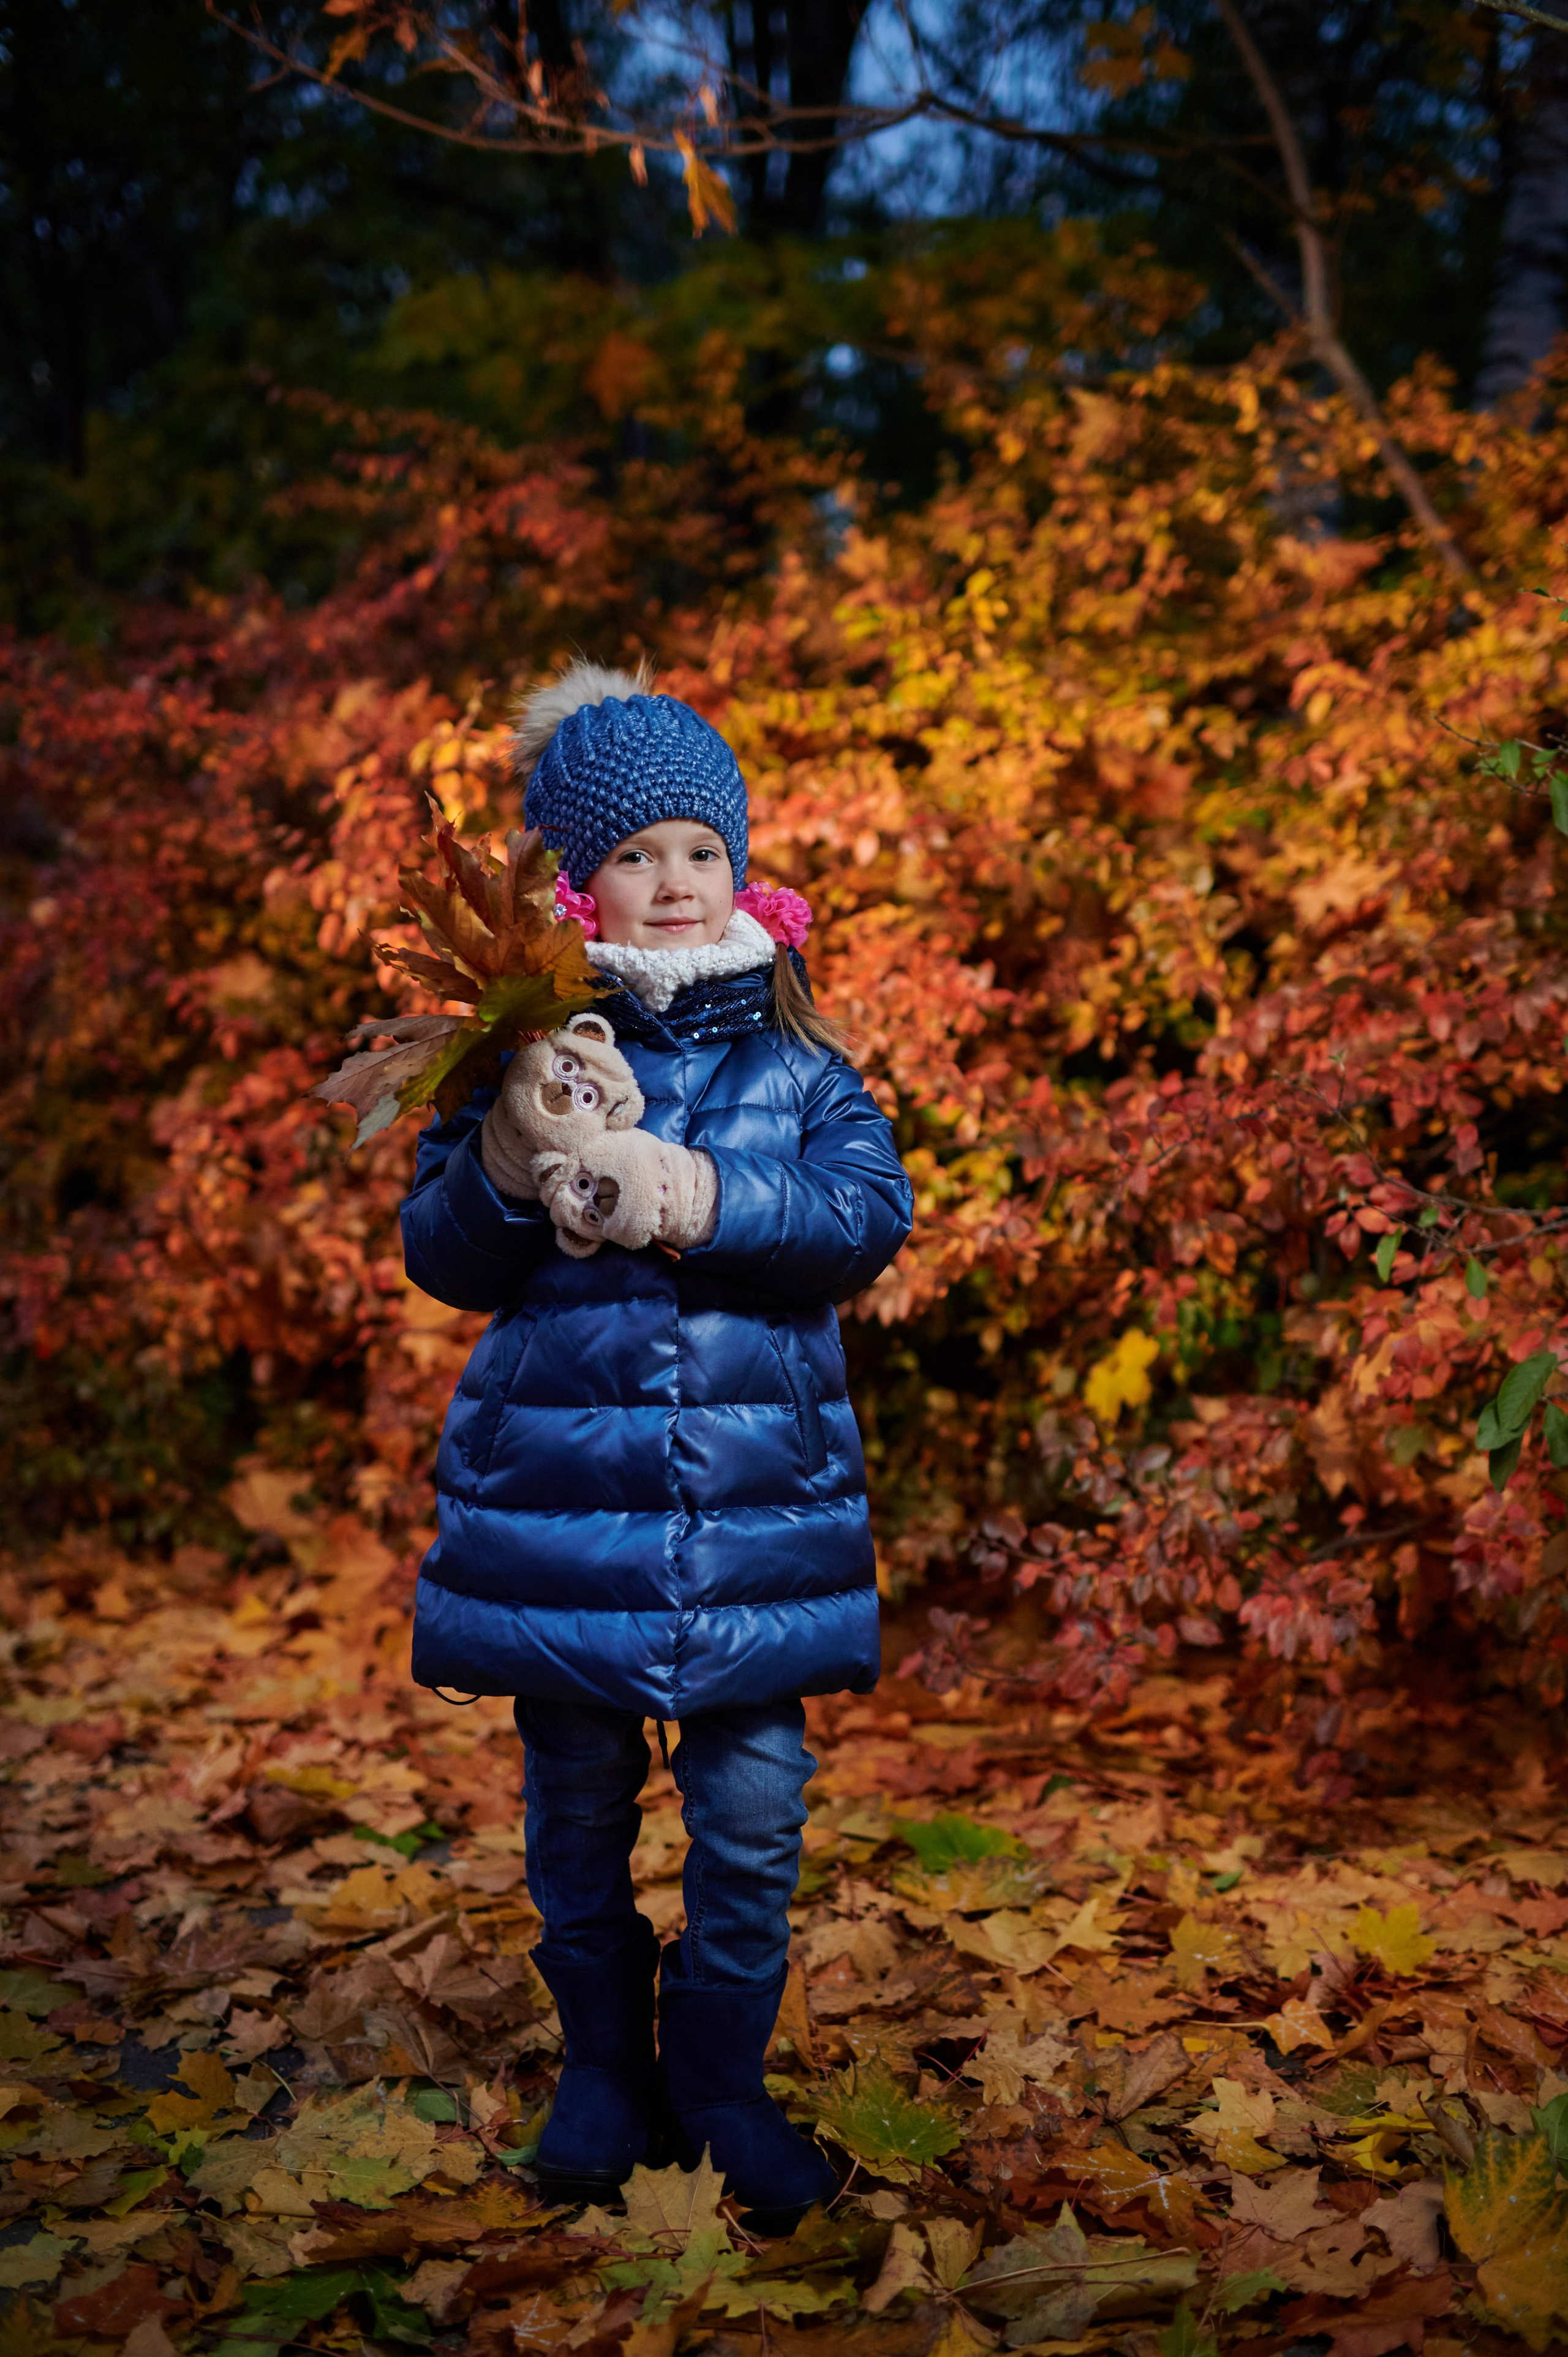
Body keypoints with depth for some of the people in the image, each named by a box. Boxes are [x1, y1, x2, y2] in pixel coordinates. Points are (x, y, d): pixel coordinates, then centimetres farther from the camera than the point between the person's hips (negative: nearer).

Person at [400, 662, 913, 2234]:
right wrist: (504, 1174, -22)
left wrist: (713, 1198, -22)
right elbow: (439, 1255, -1)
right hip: (557, 1497, 0)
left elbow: (872, 1213, -8)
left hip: (757, 1507, 1)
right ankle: (603, 2065, 34)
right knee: (577, 1805, 13)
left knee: (753, 1811, 4)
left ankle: (722, 2078, 26)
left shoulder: (792, 1058, 4)